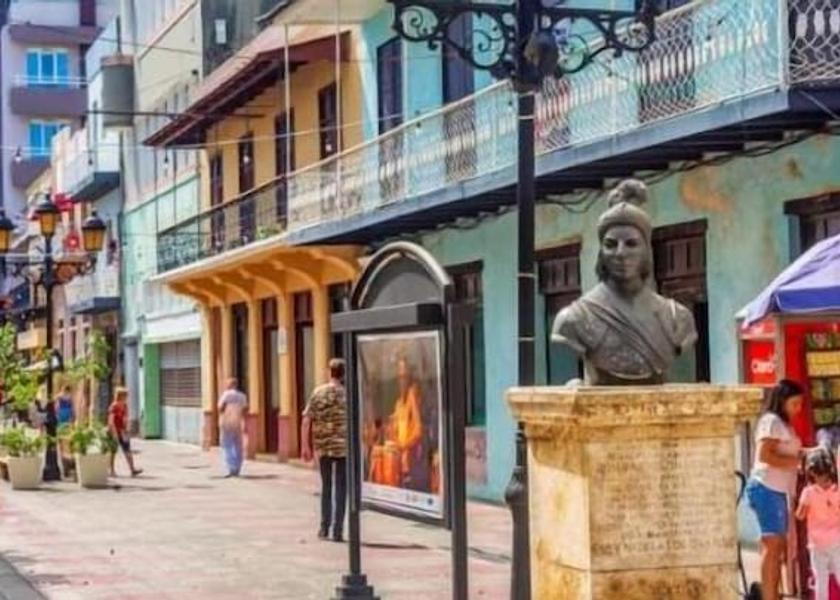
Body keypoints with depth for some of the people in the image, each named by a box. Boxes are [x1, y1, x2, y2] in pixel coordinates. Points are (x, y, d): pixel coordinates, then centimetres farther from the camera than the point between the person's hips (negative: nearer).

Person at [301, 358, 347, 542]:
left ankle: (324, 527, 15)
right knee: (341, 487, 4)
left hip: (323, 446, 2)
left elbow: (306, 421, -3)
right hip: (344, 446, -2)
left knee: (326, 486, 16)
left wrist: (305, 446, 1)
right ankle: (337, 530, 0)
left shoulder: (318, 393, -1)